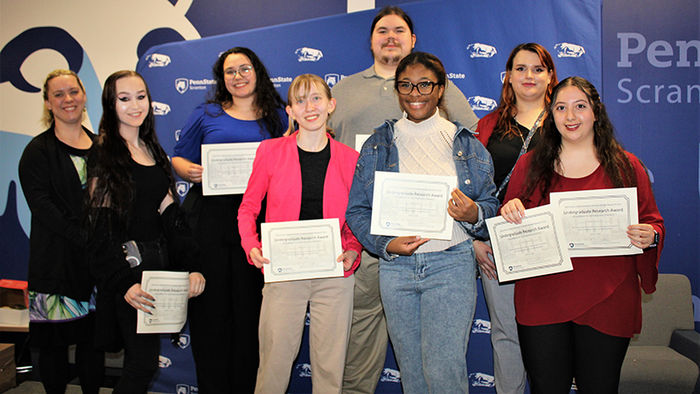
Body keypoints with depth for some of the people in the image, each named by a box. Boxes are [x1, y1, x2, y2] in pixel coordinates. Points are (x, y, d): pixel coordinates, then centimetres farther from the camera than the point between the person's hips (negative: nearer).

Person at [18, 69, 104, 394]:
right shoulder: (38, 151, 0)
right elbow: (42, 206, -11)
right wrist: (86, 240, -19)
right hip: (56, 257, -3)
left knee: (93, 336, 10)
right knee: (54, 340, 2)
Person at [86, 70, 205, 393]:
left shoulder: (153, 152, 14)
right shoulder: (103, 154, -6)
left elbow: (170, 216, 8)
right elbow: (102, 227, -12)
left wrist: (191, 266, -3)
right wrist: (124, 283, -21)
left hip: (160, 263, 6)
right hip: (127, 267, -6)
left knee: (140, 359, 12)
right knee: (143, 362, -5)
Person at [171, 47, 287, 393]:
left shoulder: (278, 117, 13)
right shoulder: (206, 115, 13)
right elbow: (179, 159, 15)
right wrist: (191, 171, -6)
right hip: (208, 220, 0)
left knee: (250, 307, 1)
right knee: (210, 306, 1)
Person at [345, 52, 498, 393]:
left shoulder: (467, 145, 5)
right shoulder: (377, 145, 6)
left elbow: (490, 205, 8)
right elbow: (357, 210, 5)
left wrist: (474, 215, -15)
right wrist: (386, 245, -12)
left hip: (451, 264, -2)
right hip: (395, 267, 2)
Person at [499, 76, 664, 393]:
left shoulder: (626, 167, 6)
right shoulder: (530, 165, 7)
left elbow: (652, 221, 10)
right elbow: (513, 225, 11)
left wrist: (649, 236, -12)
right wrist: (509, 210, -11)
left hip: (607, 303, 0)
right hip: (542, 300, 0)